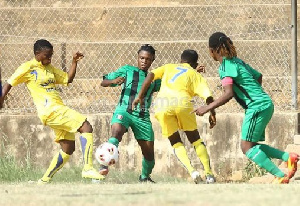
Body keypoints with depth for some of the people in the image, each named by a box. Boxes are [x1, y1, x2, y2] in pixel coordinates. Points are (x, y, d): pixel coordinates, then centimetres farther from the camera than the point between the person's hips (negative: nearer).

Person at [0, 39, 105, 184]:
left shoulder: (49, 68, 21)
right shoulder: (28, 68, -1)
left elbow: (68, 79, 26)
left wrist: (74, 62, 15)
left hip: (58, 110, 9)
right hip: (50, 110, -9)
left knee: (68, 149, 8)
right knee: (86, 127, -19)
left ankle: (45, 179, 15)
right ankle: (88, 168, -25)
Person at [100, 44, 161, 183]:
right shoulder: (127, 70, 13)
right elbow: (104, 82, 11)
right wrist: (114, 81, -12)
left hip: (143, 116, 3)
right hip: (124, 111, -3)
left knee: (149, 154, 2)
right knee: (116, 133, -35)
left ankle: (145, 177, 30)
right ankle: (104, 166, -47)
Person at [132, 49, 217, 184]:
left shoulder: (169, 67, 31)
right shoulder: (195, 74, 25)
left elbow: (151, 75, 13)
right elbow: (208, 96, 9)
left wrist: (140, 96, 13)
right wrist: (212, 114, 16)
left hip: (161, 104, 1)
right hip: (182, 102, -1)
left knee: (176, 143, 14)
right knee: (195, 139, 18)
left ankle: (192, 171, -7)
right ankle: (209, 173, 10)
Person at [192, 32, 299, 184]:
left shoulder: (226, 67, -12)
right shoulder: (237, 61, 15)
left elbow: (228, 94, -23)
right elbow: (258, 76, 26)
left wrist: (207, 108, -19)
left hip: (257, 107, -9)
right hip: (266, 104, 9)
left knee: (247, 147, -9)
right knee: (252, 146, 13)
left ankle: (280, 176, -15)